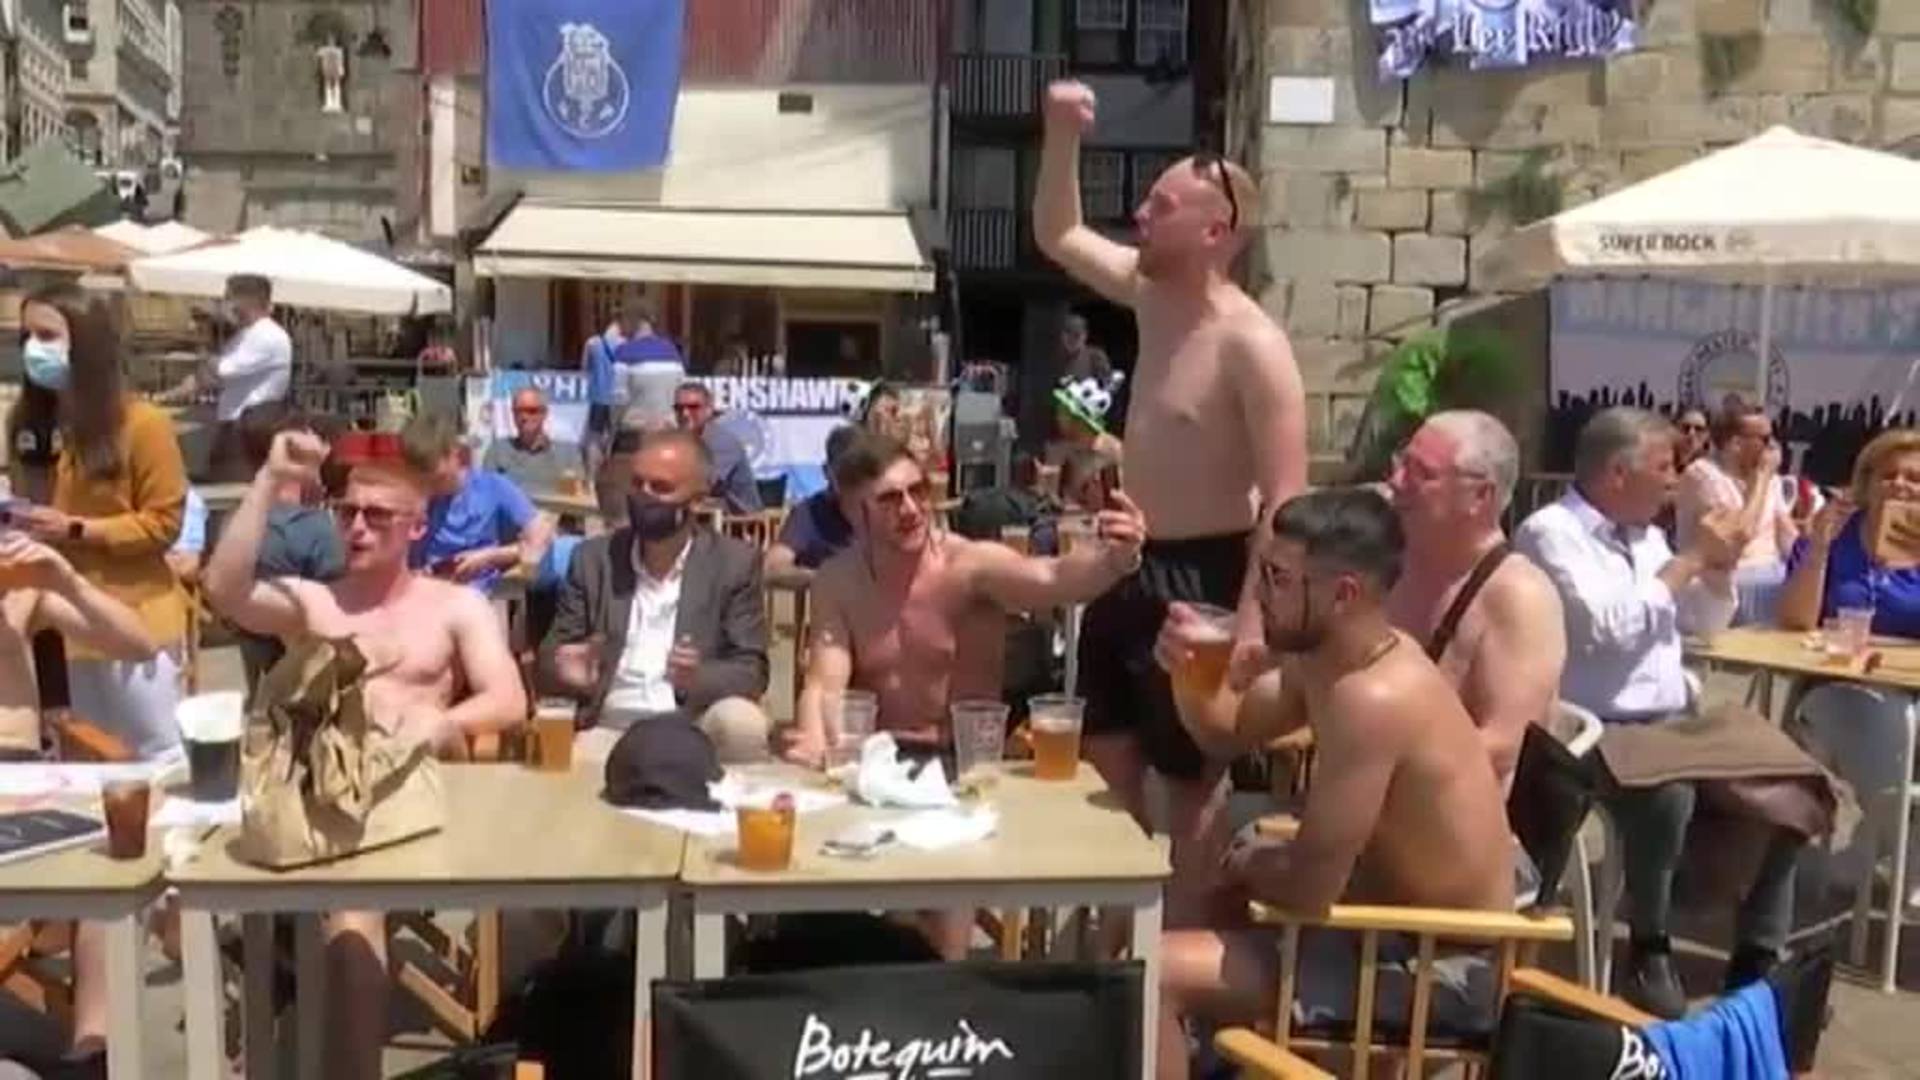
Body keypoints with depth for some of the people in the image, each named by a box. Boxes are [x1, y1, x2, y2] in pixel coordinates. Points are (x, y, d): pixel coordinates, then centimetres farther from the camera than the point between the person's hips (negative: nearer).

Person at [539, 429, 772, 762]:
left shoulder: (735, 563, 3)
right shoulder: (594, 557, 9)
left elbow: (752, 672, -1)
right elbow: (553, 649, 10)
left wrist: (699, 678, -23)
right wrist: (568, 669, -14)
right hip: (607, 727, 0)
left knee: (742, 722, -32)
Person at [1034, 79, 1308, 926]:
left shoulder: (1252, 345, -20)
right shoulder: (1152, 294, 5)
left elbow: (1286, 495, -23)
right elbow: (1057, 236, 19)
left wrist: (1252, 618, -29)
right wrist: (1062, 139, 4)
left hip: (1200, 577, -9)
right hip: (1132, 569, 9)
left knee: (1192, 784, 5)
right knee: (1106, 769, 18)